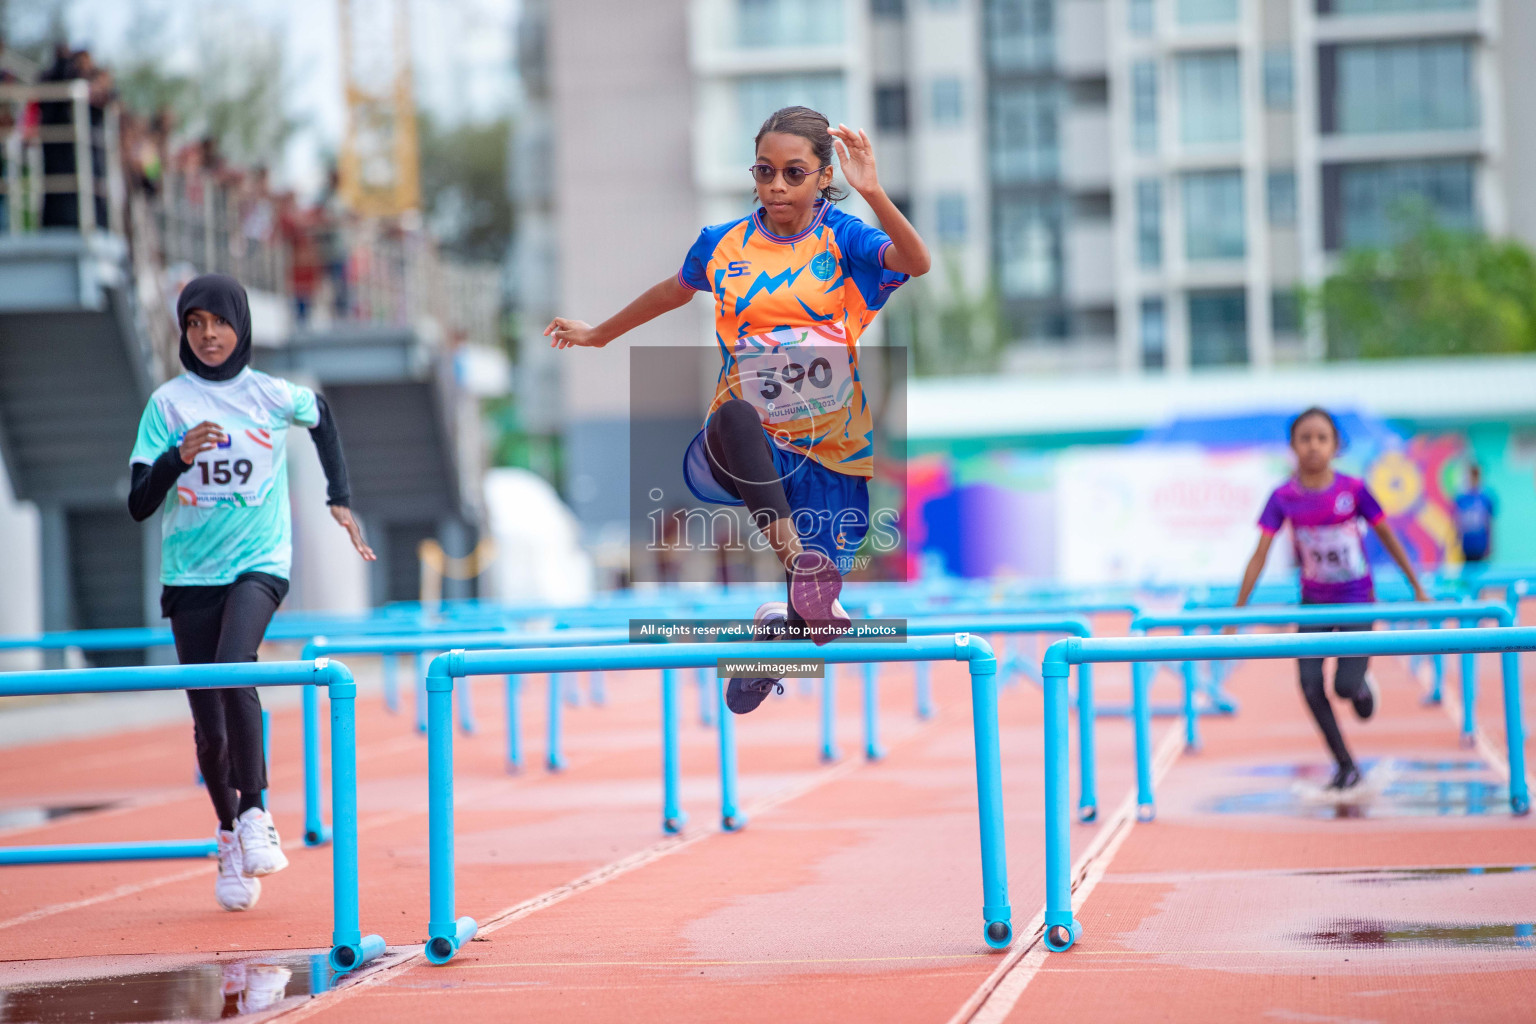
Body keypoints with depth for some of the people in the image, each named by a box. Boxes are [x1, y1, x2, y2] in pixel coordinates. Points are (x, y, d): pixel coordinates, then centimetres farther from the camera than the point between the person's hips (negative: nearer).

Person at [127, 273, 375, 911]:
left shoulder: (274, 396, 1)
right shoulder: (168, 403, 0)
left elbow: (321, 416, 25)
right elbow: (139, 505, -4)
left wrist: (339, 499, 19)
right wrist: (179, 456, -21)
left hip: (259, 564, -2)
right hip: (189, 573, 2)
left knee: (235, 669, -30)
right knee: (207, 725, 3)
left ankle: (255, 814, -22)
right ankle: (229, 835, 25)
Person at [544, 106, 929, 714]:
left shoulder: (842, 238, -3)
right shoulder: (723, 244, 6)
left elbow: (916, 264, -22)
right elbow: (671, 293, 27)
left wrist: (871, 191, -37)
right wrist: (599, 335, 40)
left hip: (827, 447, 0)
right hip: (745, 450, 0)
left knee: (815, 622, 1)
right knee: (735, 416, -40)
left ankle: (777, 632, 38)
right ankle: (795, 557, -41)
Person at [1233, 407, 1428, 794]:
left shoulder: (1353, 489, -13)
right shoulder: (1284, 497, -11)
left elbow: (1387, 537, 0)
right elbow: (1260, 555, -10)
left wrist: (1417, 588, 6)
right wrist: (1237, 611, -14)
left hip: (1356, 602, -2)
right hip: (1313, 603, 2)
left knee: (1345, 686, -12)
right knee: (1311, 686, -8)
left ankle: (1362, 685, 28)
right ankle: (1346, 766, 7)